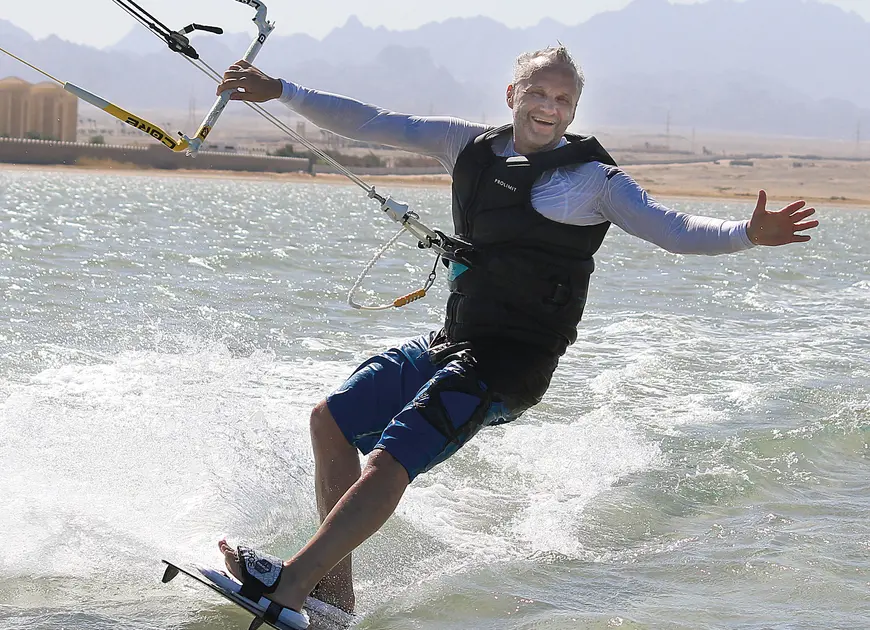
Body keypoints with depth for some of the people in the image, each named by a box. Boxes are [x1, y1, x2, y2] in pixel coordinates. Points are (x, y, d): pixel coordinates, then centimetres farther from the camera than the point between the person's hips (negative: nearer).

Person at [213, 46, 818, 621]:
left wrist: (748, 233, -32)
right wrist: (278, 90, 11)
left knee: (389, 462, -20)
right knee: (331, 420, 4)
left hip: (510, 362, -7)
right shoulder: (472, 145, 9)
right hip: (450, 341, 7)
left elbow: (676, 230, -13)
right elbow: (371, 123, 12)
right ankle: (336, 592, 4)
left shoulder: (593, 179, -6)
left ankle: (291, 584, -19)